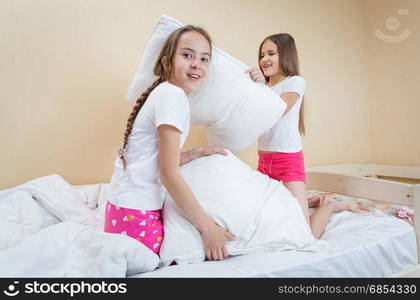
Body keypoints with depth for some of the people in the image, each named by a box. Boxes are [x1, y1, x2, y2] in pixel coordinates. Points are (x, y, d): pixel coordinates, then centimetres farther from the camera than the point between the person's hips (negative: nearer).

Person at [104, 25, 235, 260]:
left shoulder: (165, 93, 13)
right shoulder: (173, 95, -17)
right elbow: (169, 174, -20)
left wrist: (197, 153, 9)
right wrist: (208, 227, -15)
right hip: (136, 214, -9)